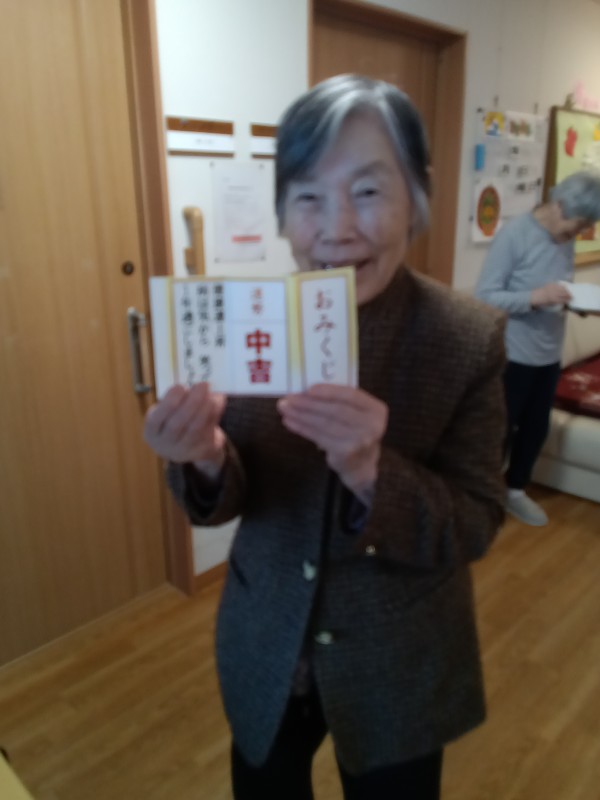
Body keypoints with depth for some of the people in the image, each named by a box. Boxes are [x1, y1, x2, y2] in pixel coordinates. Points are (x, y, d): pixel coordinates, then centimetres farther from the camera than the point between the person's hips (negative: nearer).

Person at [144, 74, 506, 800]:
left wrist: (371, 472, -36)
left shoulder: (471, 338, -18)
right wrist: (205, 457, -32)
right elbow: (221, 503, -8)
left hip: (401, 669, -1)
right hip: (266, 653, 2)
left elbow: (474, 527, -16)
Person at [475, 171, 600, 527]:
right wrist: (535, 297, -31)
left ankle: (515, 489, 36)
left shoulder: (566, 240, 6)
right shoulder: (514, 234, -16)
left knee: (537, 428, 17)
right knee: (501, 430, 5)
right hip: (513, 357, -7)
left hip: (549, 356, 7)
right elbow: (485, 295, -19)